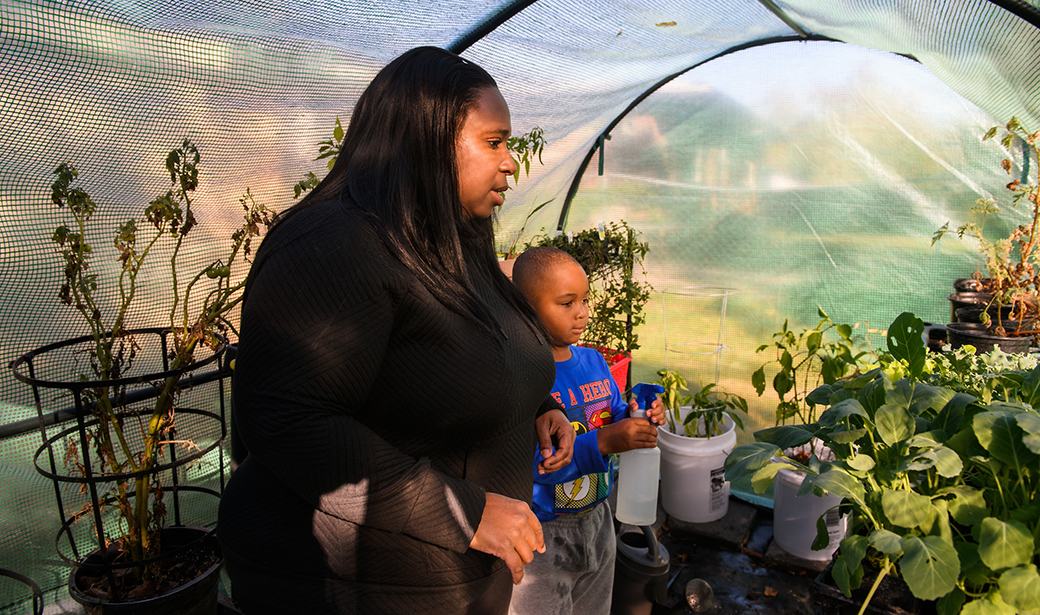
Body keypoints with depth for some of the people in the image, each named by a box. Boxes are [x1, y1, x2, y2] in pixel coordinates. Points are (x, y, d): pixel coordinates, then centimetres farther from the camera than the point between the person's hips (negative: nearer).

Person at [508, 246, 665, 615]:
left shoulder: (594, 362, 0)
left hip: (597, 520, 7)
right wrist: (603, 442, -37)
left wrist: (635, 418, -13)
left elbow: (615, 417, 9)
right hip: (541, 534, -7)